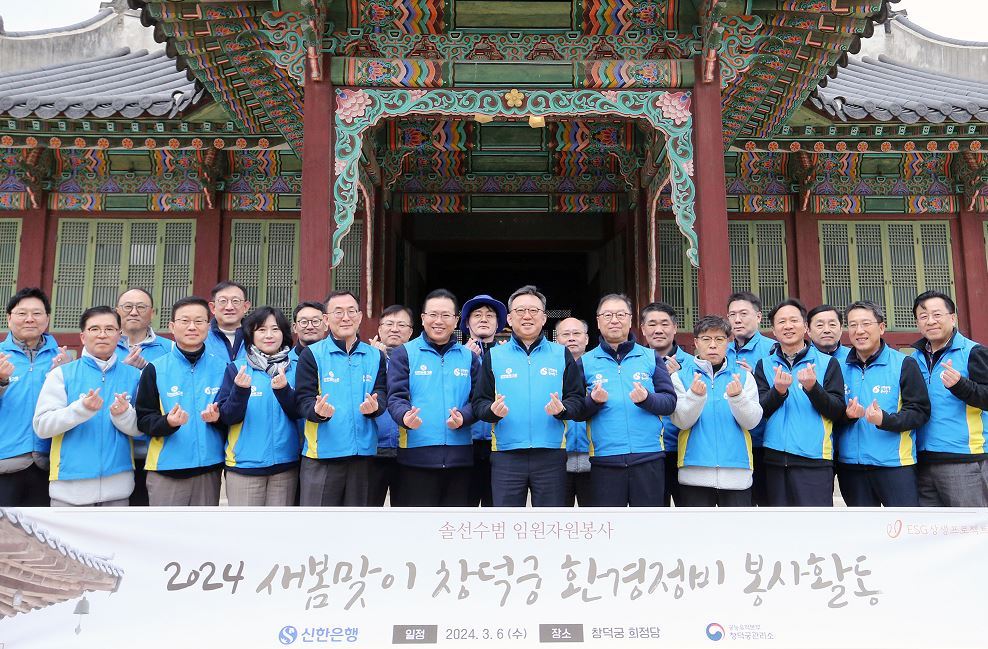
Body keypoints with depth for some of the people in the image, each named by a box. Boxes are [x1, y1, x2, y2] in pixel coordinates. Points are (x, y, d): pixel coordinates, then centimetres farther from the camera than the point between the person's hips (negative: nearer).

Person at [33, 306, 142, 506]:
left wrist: (122, 414, -17)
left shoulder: (134, 375, 5)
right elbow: (42, 426, -7)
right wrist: (81, 409, -21)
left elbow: (141, 428, 3)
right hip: (70, 485, -2)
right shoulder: (62, 374, 0)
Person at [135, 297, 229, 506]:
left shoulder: (222, 367, 6)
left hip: (209, 466, 2)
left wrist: (218, 418, -11)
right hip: (166, 468, -2)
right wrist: (167, 422, -20)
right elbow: (143, 419, -1)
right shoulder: (156, 369, 1)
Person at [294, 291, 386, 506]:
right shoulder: (312, 354, 2)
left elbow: (382, 393, 4)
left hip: (364, 453, 3)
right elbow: (303, 399, -4)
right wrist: (317, 410, -27)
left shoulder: (375, 356, 12)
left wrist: (374, 406, -20)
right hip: (322, 454, -3)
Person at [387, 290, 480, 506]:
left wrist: (463, 417, -16)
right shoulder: (404, 353, 4)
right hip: (416, 456, -3)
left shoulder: (469, 356, 12)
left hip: (459, 456, 3)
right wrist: (405, 416, -26)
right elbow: (396, 397, -4)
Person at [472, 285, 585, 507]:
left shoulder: (561, 354, 9)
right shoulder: (494, 356, 9)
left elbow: (578, 399, 5)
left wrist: (562, 409, -16)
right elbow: (479, 403, 5)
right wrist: (492, 410, -16)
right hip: (506, 455, 0)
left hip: (551, 455, 0)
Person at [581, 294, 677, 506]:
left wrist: (647, 399, -17)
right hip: (604, 459, 0)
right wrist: (594, 401, -15)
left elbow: (670, 401, 3)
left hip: (649, 457, 1)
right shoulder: (586, 362, 8)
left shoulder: (650, 357, 9)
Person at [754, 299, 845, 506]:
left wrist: (813, 388, -18)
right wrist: (778, 391, -16)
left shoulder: (828, 363, 5)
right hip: (775, 460, 3)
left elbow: (838, 411, -2)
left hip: (814, 460, -2)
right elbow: (758, 411, 2)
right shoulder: (764, 365, 11)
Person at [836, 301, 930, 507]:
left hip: (895, 463, -3)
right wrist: (846, 415, -10)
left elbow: (920, 411, -5)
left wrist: (886, 420, -21)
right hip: (850, 465, 4)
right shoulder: (840, 367, 10)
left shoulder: (903, 364, 0)